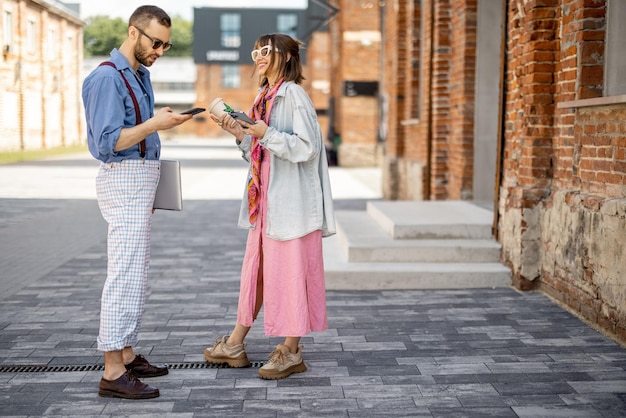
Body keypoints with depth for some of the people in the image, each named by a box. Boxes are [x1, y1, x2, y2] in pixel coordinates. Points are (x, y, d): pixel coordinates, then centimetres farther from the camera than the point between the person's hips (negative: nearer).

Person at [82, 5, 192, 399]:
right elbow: (108, 142, -20)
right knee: (126, 274, -12)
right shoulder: (107, 78, -14)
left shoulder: (141, 74, 15)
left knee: (136, 274, 12)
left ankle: (126, 356, 19)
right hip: (124, 179, -10)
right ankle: (113, 373, -9)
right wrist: (155, 124, -29)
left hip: (142, 180, 10)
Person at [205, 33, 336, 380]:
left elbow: (308, 147, -18)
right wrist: (240, 134, 4)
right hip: (264, 200, 9)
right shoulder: (265, 97, 16)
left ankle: (291, 352, 10)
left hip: (290, 201, -9)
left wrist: (267, 134, -22)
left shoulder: (293, 95, -10)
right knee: (255, 269, 14)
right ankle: (235, 346, 22)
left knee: (288, 272, -1)